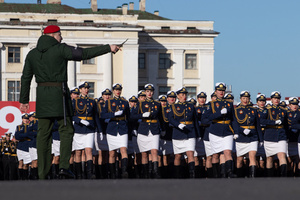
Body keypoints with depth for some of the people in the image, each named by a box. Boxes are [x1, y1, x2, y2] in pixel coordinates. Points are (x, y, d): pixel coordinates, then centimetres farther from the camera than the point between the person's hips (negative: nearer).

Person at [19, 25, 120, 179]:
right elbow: (85, 53, -12)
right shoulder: (60, 49, -6)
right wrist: (108, 48, -8)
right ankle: (64, 166, -10)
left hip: (42, 94, 5)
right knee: (66, 130, 4)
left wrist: (24, 100, 16)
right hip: (59, 93, -5)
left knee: (43, 133, 6)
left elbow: (26, 78, 11)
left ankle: (42, 172, 5)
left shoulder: (32, 54, 10)